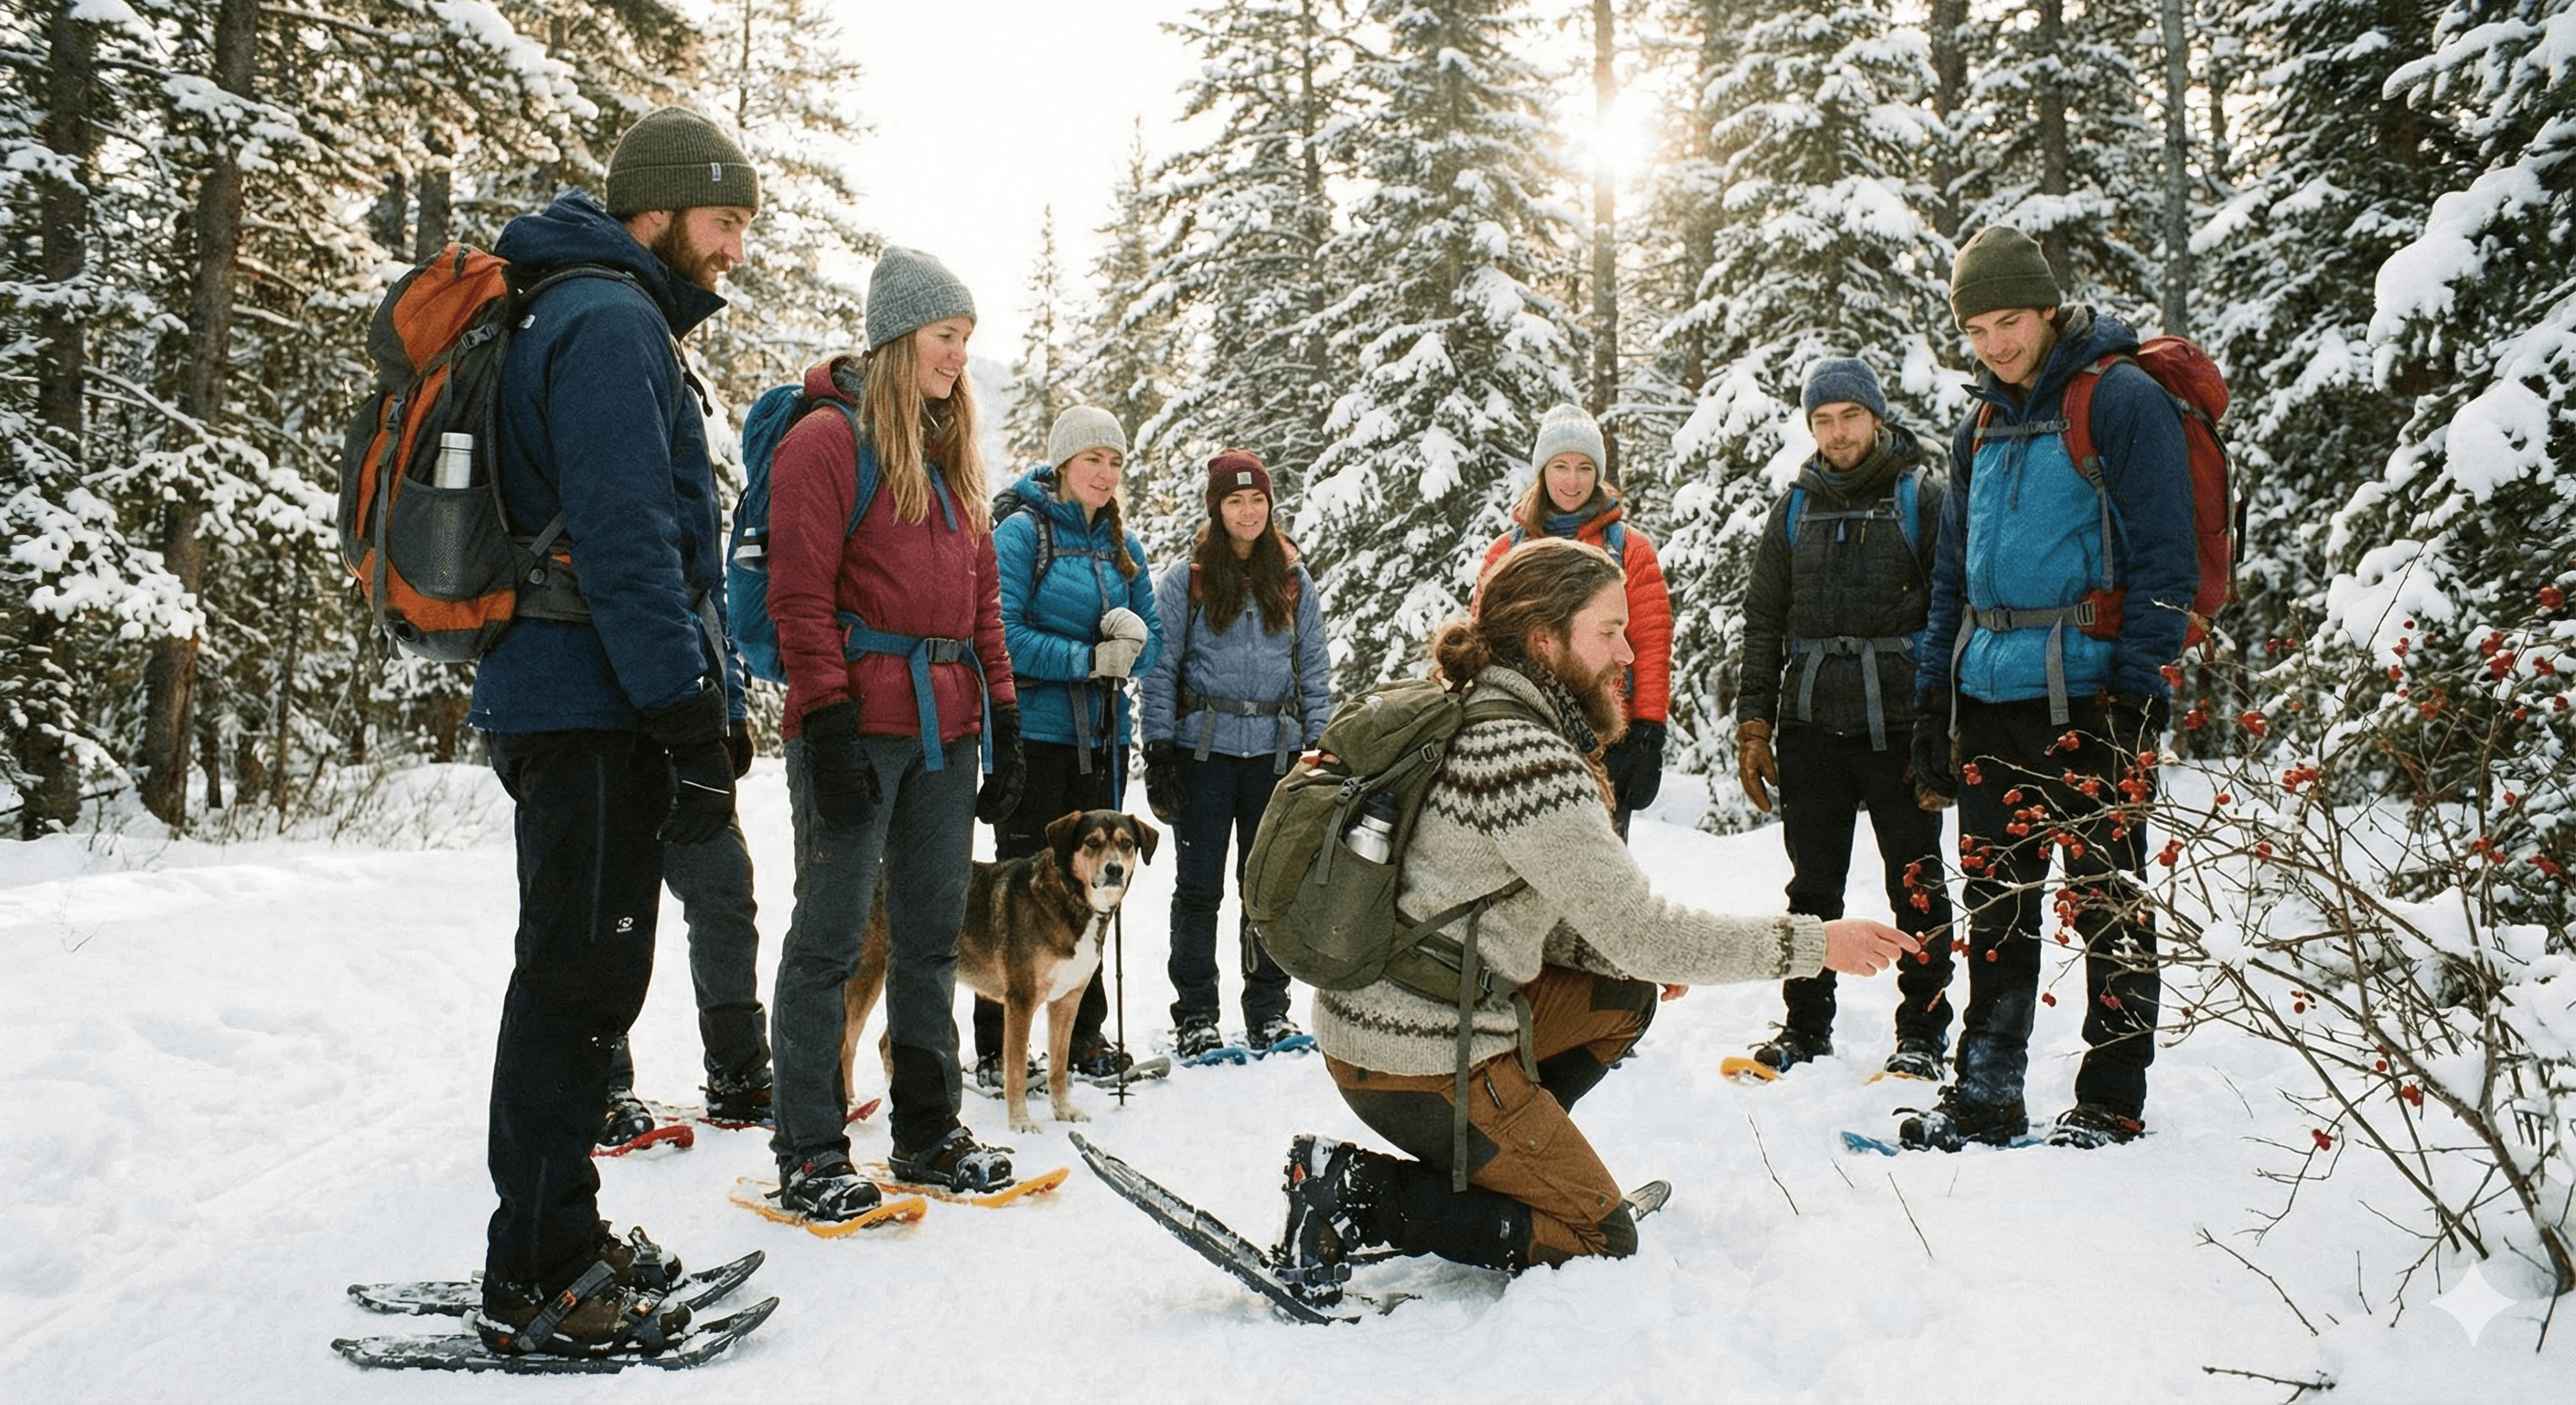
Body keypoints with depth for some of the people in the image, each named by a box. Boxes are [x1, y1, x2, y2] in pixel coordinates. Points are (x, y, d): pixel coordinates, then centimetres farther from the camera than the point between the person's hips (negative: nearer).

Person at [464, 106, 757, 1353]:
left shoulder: (589, 318, 22)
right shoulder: (611, 324, -11)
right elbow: (626, 541, -20)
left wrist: (684, 706, 23)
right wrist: (689, 723, -20)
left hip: (558, 702, 11)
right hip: (594, 711, -11)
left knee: (582, 977, 16)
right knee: (579, 979, -4)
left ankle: (554, 1243, 28)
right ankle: (535, 1285, 6)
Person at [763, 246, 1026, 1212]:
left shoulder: (952, 450, 19)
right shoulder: (828, 437, -3)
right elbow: (801, 595, -9)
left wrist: (1004, 720, 13)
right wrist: (827, 723, -16)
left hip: (946, 732, 7)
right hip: (859, 725, -7)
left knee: (931, 937, 11)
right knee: (831, 937, -1)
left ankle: (927, 1131, 22)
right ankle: (809, 1153, 8)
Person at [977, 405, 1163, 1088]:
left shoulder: (1123, 545, 11)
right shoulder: (1022, 531, -7)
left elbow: (1152, 636, 12)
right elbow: (1000, 633, -16)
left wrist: (1133, 639, -11)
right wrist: (1087, 659, -17)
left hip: (1101, 737, 6)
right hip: (1034, 731, -6)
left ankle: (1084, 1034, 23)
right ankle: (996, 1045, 9)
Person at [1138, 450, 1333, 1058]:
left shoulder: (1293, 580, 9)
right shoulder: (1186, 578, 1)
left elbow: (1314, 668, 11)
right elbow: (1160, 668, 0)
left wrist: (1319, 746, 4)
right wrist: (1159, 751, -6)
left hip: (1276, 749, 2)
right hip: (1205, 748, -2)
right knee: (1200, 884, 2)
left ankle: (1269, 1009, 18)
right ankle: (1194, 1015, 12)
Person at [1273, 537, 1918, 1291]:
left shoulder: (1479, 719, 9)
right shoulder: (1526, 757, -22)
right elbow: (1636, 927, -20)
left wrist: (1644, 957, 5)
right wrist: (1809, 944, -12)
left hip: (1379, 1012, 10)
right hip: (1420, 1060, -10)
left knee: (1626, 995, 22)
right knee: (1602, 1244, 4)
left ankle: (1485, 1161, 14)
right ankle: (1363, 1194, -4)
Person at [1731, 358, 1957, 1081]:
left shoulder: (1922, 497, 2)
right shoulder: (1797, 506, 12)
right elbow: (1763, 621, 14)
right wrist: (1753, 723, 8)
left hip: (1896, 725, -3)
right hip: (1810, 724, 3)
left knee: (1916, 885, 4)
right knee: (1812, 884, 9)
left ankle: (1923, 1030, 16)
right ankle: (1806, 1026, 20)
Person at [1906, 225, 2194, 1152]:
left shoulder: (2122, 401, -5)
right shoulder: (1982, 426, 16)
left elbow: (2164, 561, -10)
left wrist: (2138, 695, -16)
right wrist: (1933, 697, 13)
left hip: (2086, 694, -6)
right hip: (1991, 695, 7)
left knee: (2106, 901, 3)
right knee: (1996, 899, 10)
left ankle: (2113, 1098, 15)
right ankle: (1986, 1093, 18)